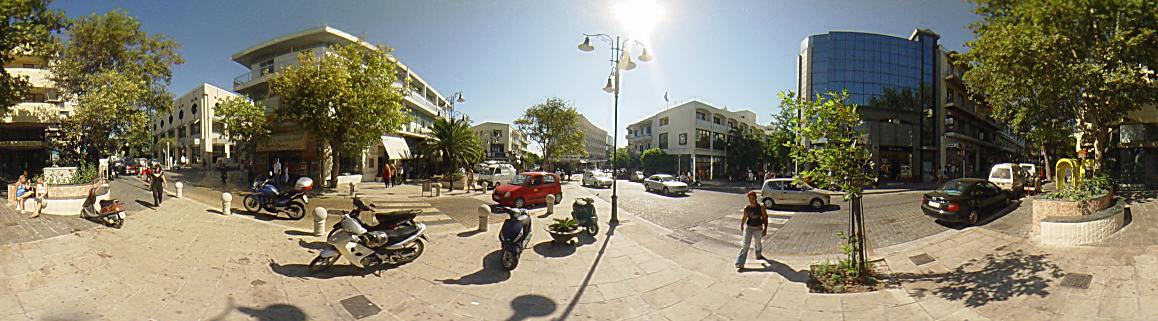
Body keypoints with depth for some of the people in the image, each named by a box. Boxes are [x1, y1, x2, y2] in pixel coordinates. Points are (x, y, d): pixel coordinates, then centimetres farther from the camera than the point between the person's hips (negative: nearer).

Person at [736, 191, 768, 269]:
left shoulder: (761, 208, -14)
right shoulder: (746, 208, -9)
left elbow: (765, 218, -10)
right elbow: (744, 218, 7)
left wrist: (765, 229, -17)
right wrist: (741, 226, 20)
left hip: (758, 228, 1)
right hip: (748, 227, 0)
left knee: (758, 244, 23)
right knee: (745, 245, -10)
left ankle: (758, 255, 55)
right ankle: (740, 263, -15)